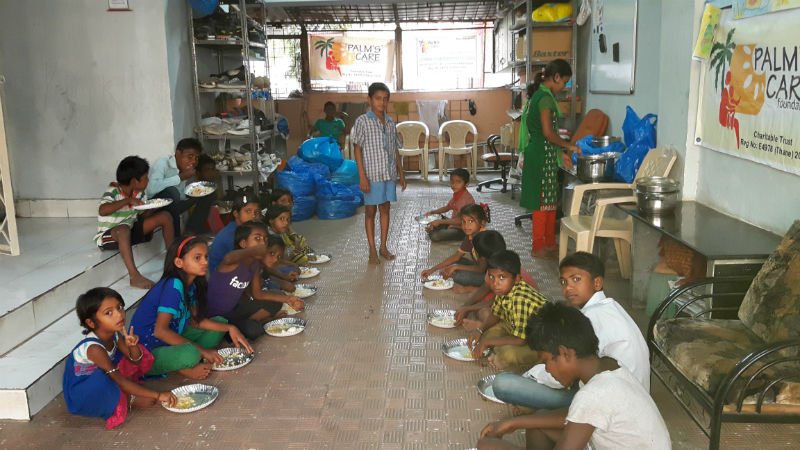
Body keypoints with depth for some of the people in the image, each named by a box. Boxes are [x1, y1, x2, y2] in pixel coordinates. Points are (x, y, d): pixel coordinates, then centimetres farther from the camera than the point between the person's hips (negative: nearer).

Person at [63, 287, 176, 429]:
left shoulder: (114, 333, -10)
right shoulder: (94, 348, -31)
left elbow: (135, 361, -3)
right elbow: (120, 380, -30)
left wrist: (132, 345, -27)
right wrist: (157, 395, -32)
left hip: (101, 385, 7)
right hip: (82, 396, -7)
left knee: (142, 354, -2)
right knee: (102, 380, -41)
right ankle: (129, 401, -12)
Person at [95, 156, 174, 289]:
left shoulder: (139, 193, -1)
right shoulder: (113, 192, -21)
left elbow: (142, 216, 5)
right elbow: (102, 211, -40)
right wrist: (128, 200, -39)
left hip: (130, 231, 7)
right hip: (108, 236, -7)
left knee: (165, 216, -5)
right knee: (124, 229, -44)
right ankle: (134, 276, -51)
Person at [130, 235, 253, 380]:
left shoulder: (191, 285, 3)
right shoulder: (173, 286, -24)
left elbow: (196, 321, 8)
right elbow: (160, 330, -28)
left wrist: (229, 328, -5)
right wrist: (201, 350, -24)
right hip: (148, 351, -9)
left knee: (220, 322, 7)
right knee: (190, 354, -38)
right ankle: (182, 367, -4)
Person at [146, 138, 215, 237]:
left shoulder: (186, 168, -2)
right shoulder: (163, 164, -23)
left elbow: (183, 196, 2)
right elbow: (151, 188, -42)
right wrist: (180, 177, -36)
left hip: (174, 204, 7)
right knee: (172, 192, -36)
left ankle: (191, 233, -1)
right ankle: (175, 238, -22)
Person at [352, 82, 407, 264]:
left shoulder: (390, 122, 8)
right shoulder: (362, 121, -8)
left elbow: (395, 150, 13)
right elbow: (357, 149, -9)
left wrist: (401, 173, 12)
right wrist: (362, 176, -14)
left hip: (389, 173, 5)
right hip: (372, 174, -5)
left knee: (385, 209, 12)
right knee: (370, 211, 4)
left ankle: (384, 246, 23)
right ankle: (372, 251, 12)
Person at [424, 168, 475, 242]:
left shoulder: (466, 197, -26)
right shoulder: (457, 194, 2)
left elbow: (460, 220, -32)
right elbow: (447, 207, 20)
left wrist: (440, 221, -31)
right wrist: (432, 212, 7)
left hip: (461, 230, -10)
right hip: (453, 224, 10)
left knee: (435, 236, -24)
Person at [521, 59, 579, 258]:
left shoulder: (538, 95, 14)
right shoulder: (546, 98, -16)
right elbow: (548, 132, -22)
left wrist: (562, 148, 19)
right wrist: (568, 146, -11)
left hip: (539, 152, 10)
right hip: (543, 154, -10)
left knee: (550, 201, 14)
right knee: (543, 201, -2)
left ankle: (549, 243, 22)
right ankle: (539, 247, 6)